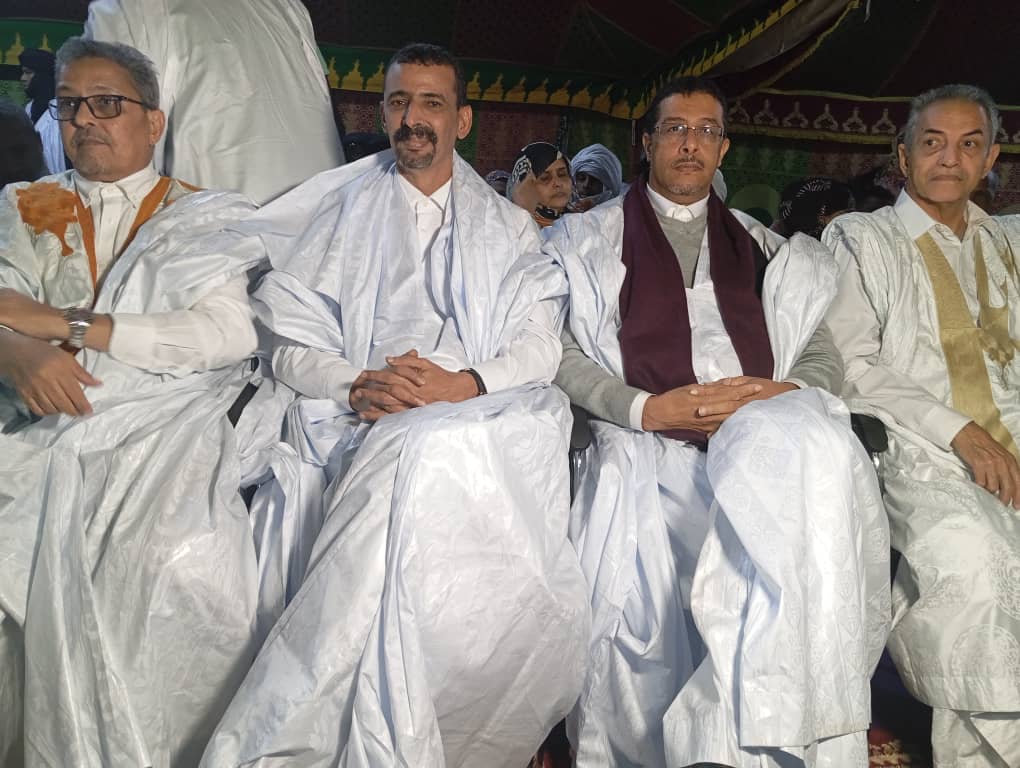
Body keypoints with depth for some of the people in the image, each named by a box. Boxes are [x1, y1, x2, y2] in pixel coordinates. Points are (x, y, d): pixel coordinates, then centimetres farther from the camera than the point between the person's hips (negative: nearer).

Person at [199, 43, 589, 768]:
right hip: (365, 427, 0)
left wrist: (466, 383, -12)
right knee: (415, 450, -36)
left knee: (423, 451, -36)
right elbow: (295, 345, 10)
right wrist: (359, 385, -11)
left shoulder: (508, 227, 22)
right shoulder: (339, 212, 20)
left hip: (484, 418, 1)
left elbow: (542, 344, 8)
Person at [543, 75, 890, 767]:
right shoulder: (595, 237, 18)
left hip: (764, 438, 3)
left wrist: (789, 392, -5)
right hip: (648, 448, -2)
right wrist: (647, 408, -9)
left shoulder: (761, 247, 27)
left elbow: (824, 354, 20)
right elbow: (562, 353, 6)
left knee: (817, 451, -34)